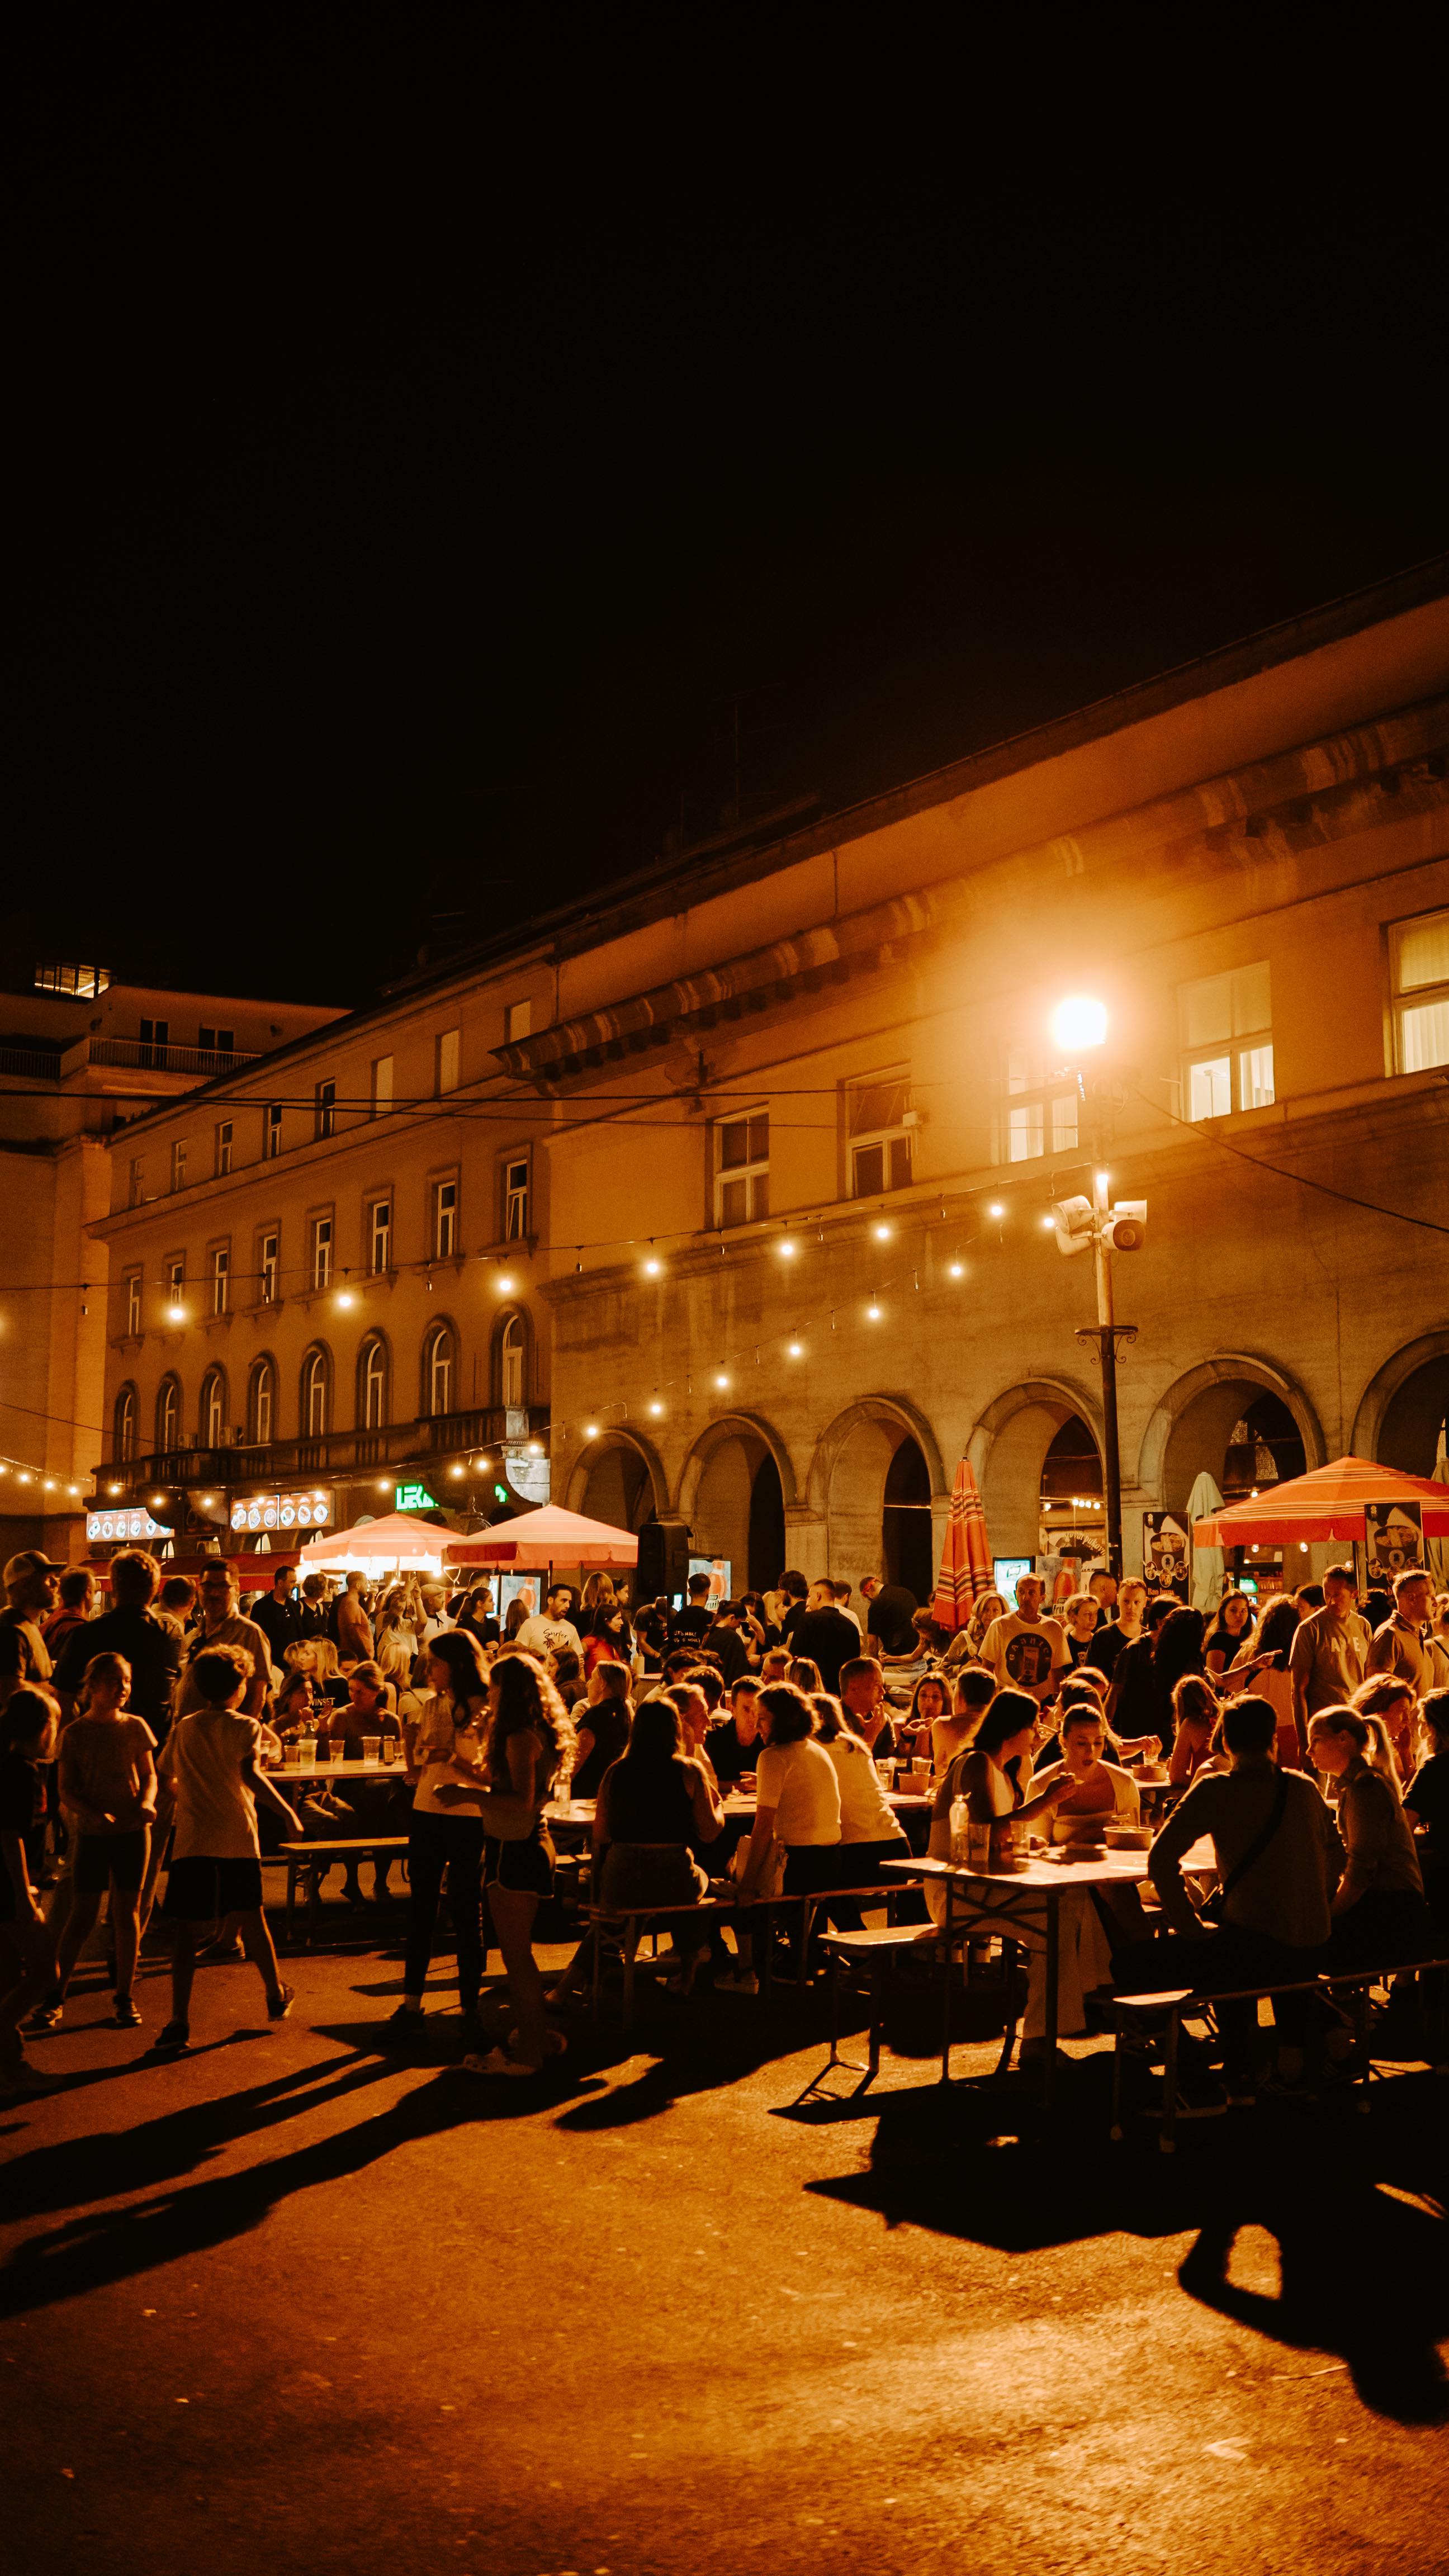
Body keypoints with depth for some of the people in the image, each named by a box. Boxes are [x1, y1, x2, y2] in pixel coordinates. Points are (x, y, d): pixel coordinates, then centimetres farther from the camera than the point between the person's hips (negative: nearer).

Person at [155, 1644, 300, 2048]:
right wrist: (287, 1812, -17)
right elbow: (250, 1773, -19)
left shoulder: (183, 1728, 8)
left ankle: (180, 2021, -10)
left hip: (192, 1839, 1)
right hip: (237, 1837, -1)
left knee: (186, 1931, 0)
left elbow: (168, 1779, 14)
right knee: (251, 1916, 17)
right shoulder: (244, 1726, -4)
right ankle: (277, 1997, 33)